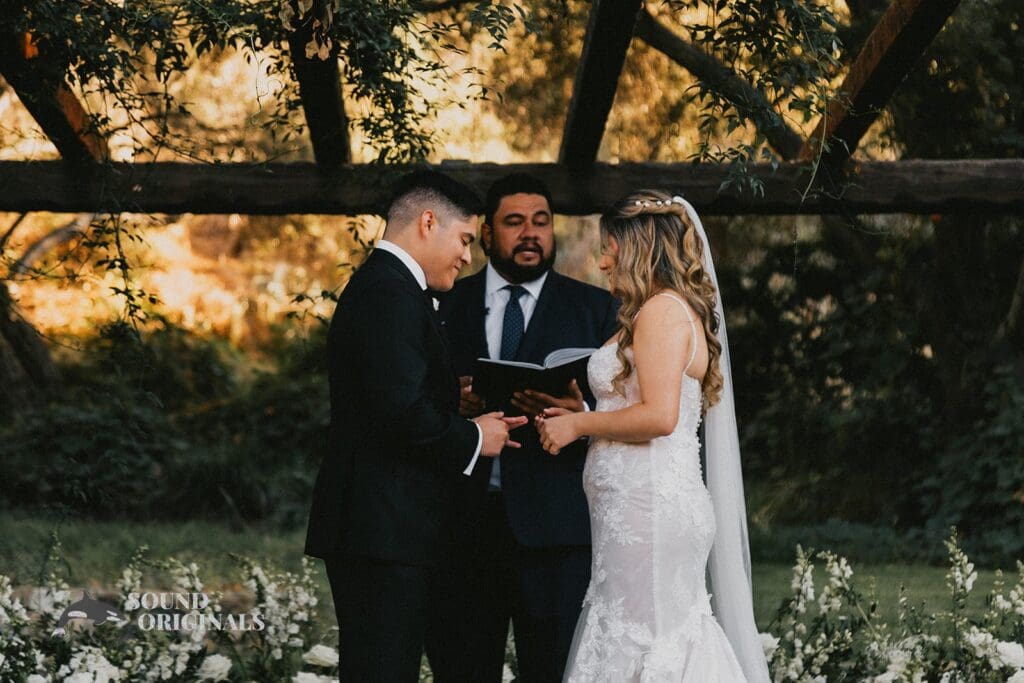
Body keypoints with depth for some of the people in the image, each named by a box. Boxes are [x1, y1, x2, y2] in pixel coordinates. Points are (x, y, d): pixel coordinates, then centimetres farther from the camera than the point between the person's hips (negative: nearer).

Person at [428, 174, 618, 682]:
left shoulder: (594, 308, 11)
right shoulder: (447, 305, 14)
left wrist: (579, 414, -18)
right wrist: (451, 402, -12)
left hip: (554, 523, -1)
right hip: (463, 521, 1)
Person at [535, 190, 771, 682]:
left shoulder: (662, 310, -11)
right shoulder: (680, 309, 18)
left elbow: (659, 416, -22)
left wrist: (578, 424, -10)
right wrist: (579, 419, 13)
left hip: (649, 507, -10)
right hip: (650, 506, 10)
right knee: (672, 638, 7)